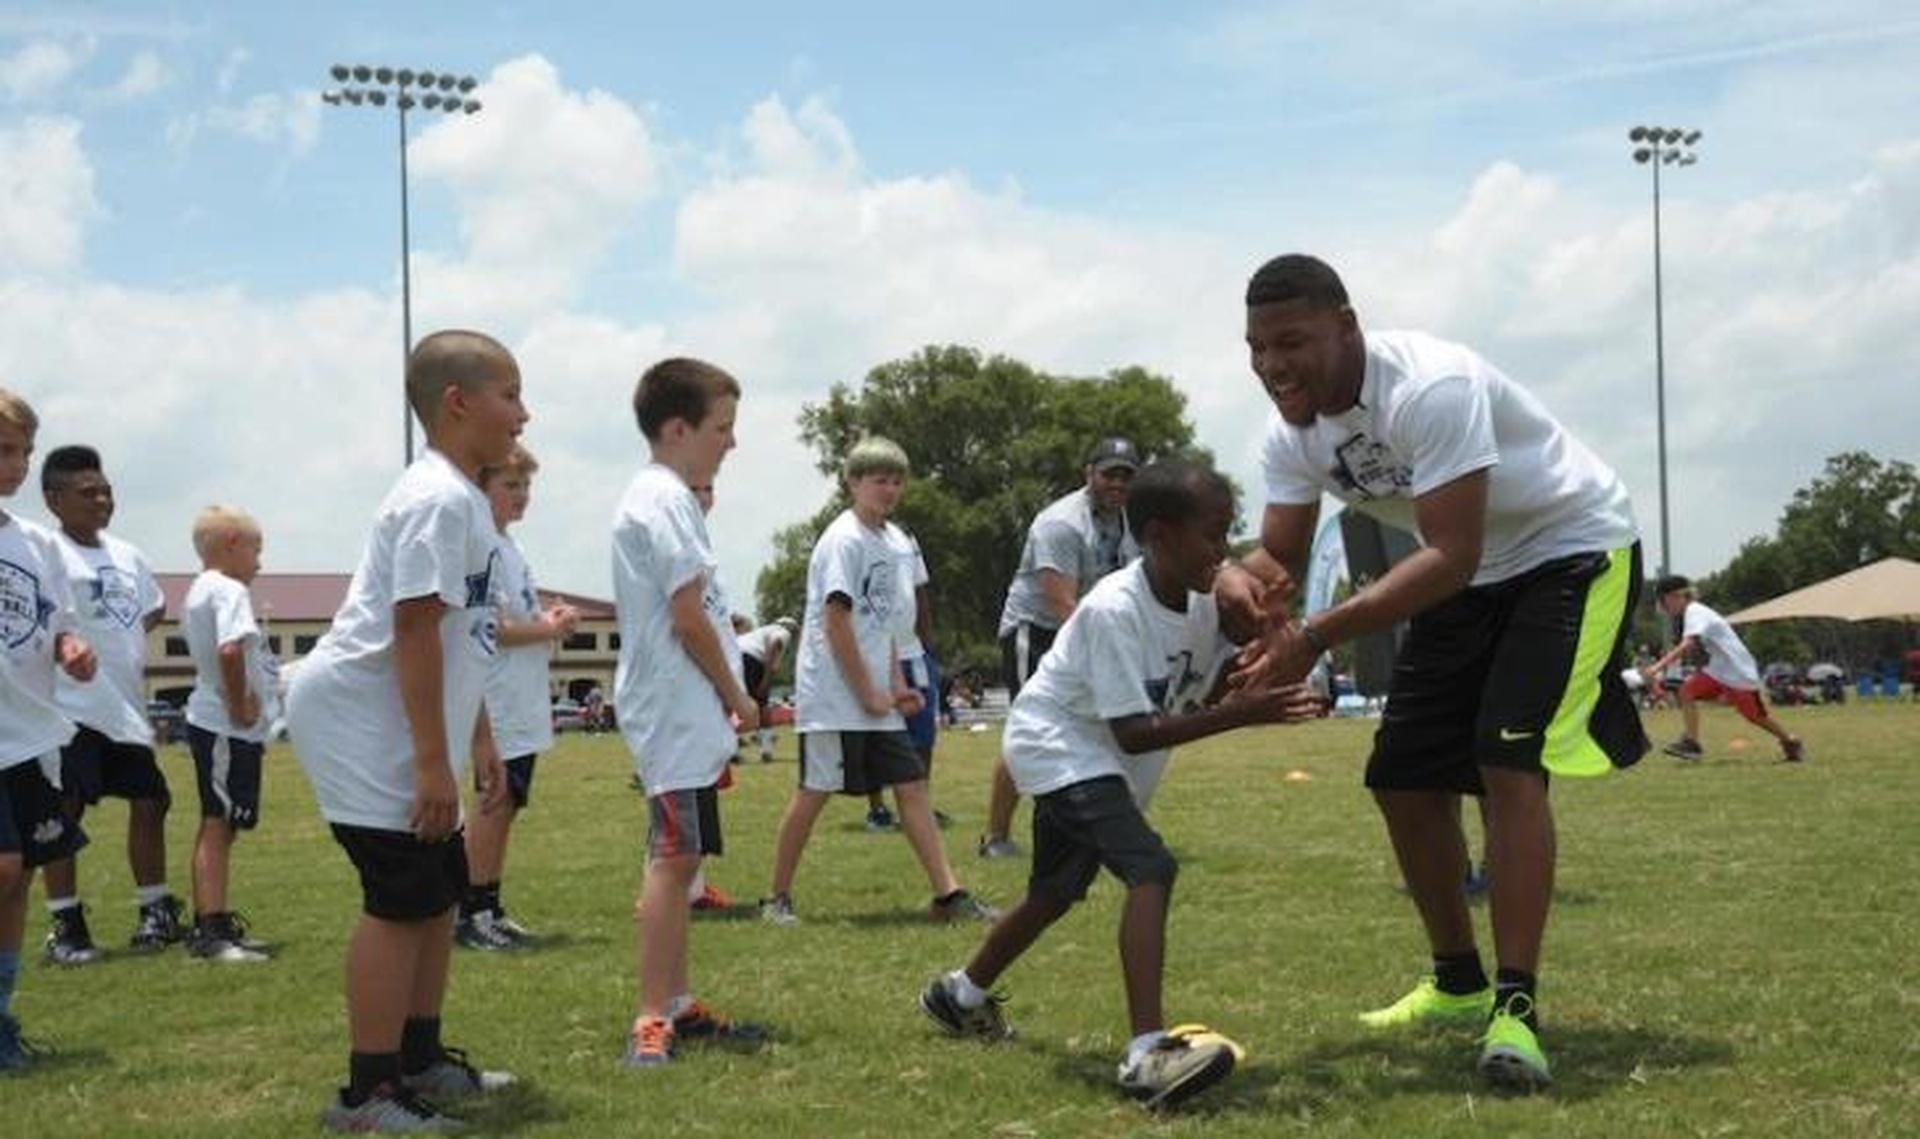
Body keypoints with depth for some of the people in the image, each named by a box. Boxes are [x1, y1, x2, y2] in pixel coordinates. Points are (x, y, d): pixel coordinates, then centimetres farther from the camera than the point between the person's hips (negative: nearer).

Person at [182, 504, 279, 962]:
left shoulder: (198, 590, 16)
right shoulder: (230, 591, -15)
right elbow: (230, 651, -31)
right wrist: (240, 705, -19)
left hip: (212, 719, 10)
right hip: (228, 729, -10)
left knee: (219, 826, 15)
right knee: (218, 825, -9)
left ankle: (214, 923, 23)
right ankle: (210, 929, -9)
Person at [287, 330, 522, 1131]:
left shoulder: (463, 499, 15)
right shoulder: (438, 500, -18)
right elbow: (414, 631, -23)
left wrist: (480, 744, 23)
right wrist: (434, 762, -23)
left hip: (403, 732, 11)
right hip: (362, 722, -11)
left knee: (439, 890, 15)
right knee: (401, 898, -10)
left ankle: (421, 1060, 27)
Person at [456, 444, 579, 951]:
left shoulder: (510, 547, 18)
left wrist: (552, 620, 6)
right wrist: (549, 629, -11)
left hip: (523, 704, 10)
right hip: (499, 704, -10)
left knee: (506, 804, 11)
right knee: (496, 803, -7)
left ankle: (490, 909, 17)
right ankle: (470, 913, -1)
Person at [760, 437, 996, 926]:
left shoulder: (887, 541, 14)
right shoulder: (845, 540, -12)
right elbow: (836, 621, -17)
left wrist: (896, 685, 11)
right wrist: (868, 693, -15)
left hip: (874, 697, 8)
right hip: (834, 696, -8)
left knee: (911, 784, 3)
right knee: (815, 790, -2)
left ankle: (948, 894, 3)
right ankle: (778, 897, 10)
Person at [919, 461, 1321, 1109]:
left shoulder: (1204, 602, -6)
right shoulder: (1115, 609, -29)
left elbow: (1216, 690, -12)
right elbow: (1133, 733, -32)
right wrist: (1237, 715, -38)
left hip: (1098, 764, 9)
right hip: (1059, 745, -9)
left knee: (1057, 893, 24)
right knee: (1151, 869, -27)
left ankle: (961, 994, 48)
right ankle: (1148, 1052, -35)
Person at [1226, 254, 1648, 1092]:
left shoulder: (1432, 387, -34)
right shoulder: (1292, 430, -9)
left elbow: (1451, 557, -37)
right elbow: (1281, 557, -8)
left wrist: (1321, 635, -43)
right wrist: (1238, 580, -33)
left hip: (1575, 551, -8)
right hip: (1473, 577, 8)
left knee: (1509, 760, -24)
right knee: (1403, 779, 6)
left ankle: (1514, 1008, -19)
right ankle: (1458, 983, 24)